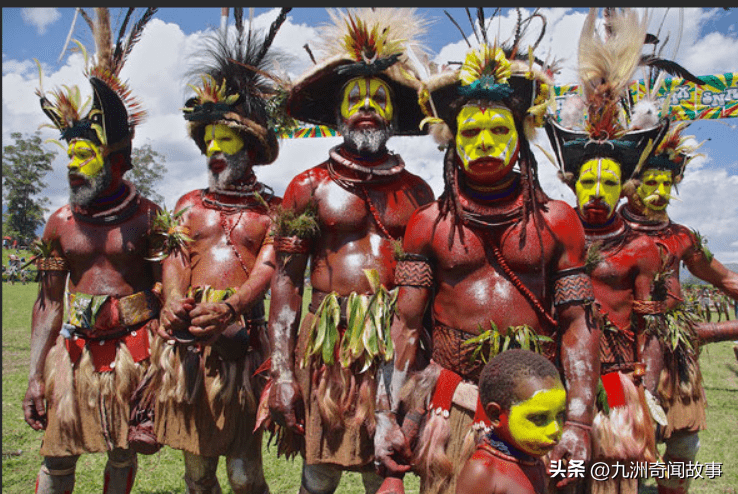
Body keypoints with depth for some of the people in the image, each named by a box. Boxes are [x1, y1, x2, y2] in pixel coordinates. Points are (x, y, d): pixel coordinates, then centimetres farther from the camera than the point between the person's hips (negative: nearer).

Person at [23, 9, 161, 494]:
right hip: (73, 347, 3)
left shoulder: (147, 216, -5)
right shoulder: (61, 223, 4)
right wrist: (36, 375, 5)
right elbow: (49, 303, 8)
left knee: (122, 453, 12)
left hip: (132, 348, -2)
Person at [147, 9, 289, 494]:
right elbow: (174, 261, 5)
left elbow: (268, 269, -9)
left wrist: (230, 307, -28)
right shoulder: (189, 205, 17)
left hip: (243, 345, -3)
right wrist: (175, 302, -17)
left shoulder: (274, 210, 5)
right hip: (188, 344, 4)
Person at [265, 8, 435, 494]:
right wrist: (281, 373, -5)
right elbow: (286, 281, 1)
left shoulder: (417, 191, 10)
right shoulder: (309, 187, 4)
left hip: (398, 344, 2)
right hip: (329, 343, -1)